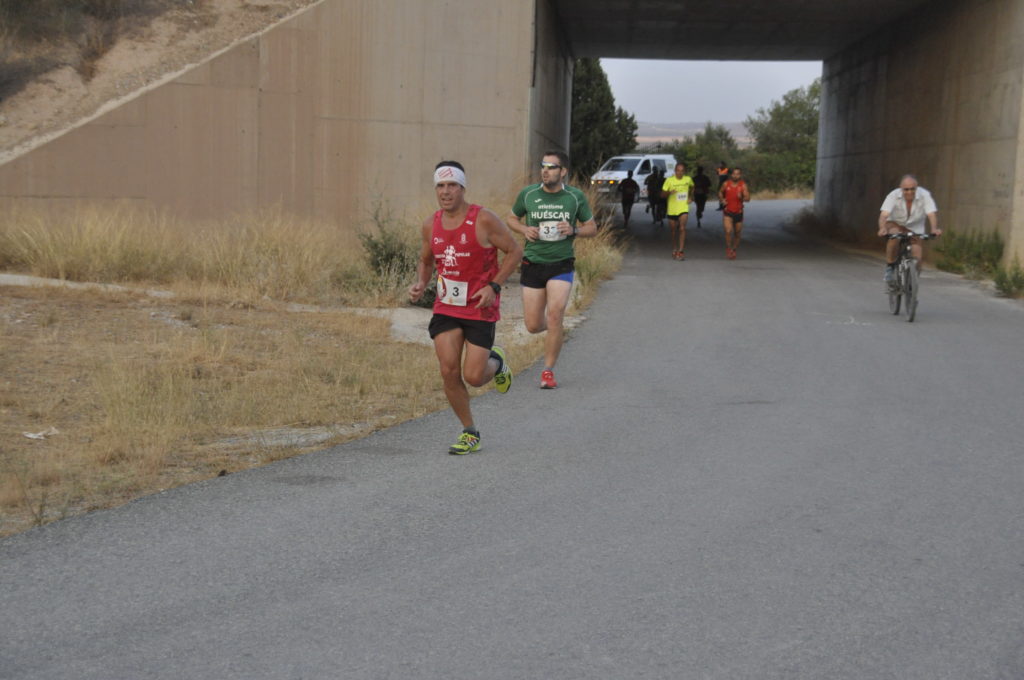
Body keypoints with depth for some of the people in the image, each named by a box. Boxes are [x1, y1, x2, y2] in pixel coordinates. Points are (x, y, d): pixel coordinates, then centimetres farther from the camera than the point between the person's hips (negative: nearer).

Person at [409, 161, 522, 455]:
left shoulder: (484, 220, -13)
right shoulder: (430, 226, 2)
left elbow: (515, 250, -6)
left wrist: (494, 286, -16)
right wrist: (420, 284, -2)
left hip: (480, 309, -4)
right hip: (446, 307, 4)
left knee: (473, 377, -7)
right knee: (449, 371, -7)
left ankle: (496, 362, 31)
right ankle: (470, 433, 12)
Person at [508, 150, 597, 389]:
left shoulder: (576, 197, -2)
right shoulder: (527, 194, -1)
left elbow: (592, 228, 8)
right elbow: (512, 219, 15)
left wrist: (574, 230, -14)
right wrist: (525, 230, -7)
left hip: (561, 264, -1)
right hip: (533, 263, 2)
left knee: (555, 314, -18)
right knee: (533, 326, 1)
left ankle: (548, 371, -2)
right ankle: (555, 330, 40)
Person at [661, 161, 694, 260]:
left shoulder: (688, 179, 1)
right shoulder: (669, 180, -7)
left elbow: (692, 188, 24)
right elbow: (662, 194, -5)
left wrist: (691, 197, 9)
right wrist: (669, 192, -25)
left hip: (684, 208, 0)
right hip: (672, 209, 0)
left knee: (682, 228, -19)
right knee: (674, 231, 11)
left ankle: (681, 251, -20)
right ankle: (674, 249, 31)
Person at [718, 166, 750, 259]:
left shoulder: (743, 185, -8)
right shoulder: (726, 184, -2)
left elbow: (748, 198, -20)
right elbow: (720, 192, 18)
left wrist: (742, 197, -41)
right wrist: (721, 199, -1)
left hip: (738, 213, 0)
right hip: (727, 213, 0)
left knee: (737, 234, 11)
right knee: (728, 231, -19)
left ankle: (734, 250, 32)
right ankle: (728, 249, -2)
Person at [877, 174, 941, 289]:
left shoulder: (924, 195, -22)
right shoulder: (894, 195, -24)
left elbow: (932, 214, -31)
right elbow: (883, 215, -34)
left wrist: (934, 229, -51)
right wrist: (882, 229, -55)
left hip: (915, 229, 1)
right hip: (895, 224, -1)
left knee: (917, 258, -14)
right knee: (894, 237, -37)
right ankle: (889, 268, -16)